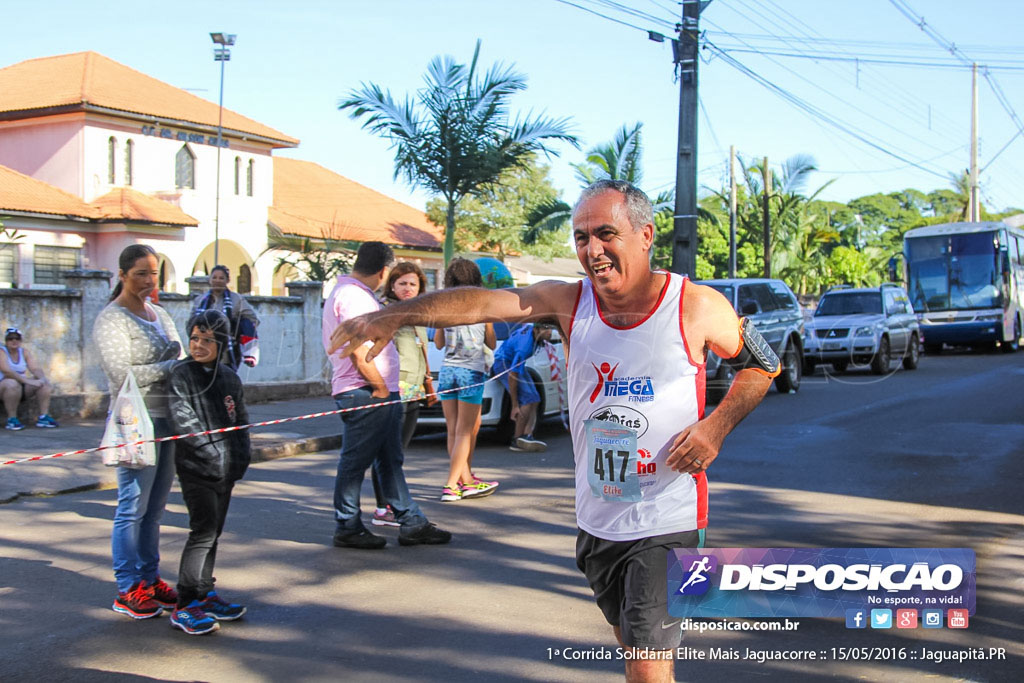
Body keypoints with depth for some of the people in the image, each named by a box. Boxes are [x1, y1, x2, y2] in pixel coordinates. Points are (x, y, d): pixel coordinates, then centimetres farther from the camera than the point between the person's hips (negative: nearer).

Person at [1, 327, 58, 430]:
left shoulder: (24, 352, 7)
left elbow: (36, 369, -3)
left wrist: (42, 379, -27)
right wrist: (28, 381, -35)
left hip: (22, 387, 6)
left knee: (44, 383, -13)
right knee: (12, 383, -38)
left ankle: (43, 417, -19)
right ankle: (11, 419, -31)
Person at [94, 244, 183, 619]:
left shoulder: (160, 315, 17)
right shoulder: (111, 319, -6)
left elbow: (178, 361, 21)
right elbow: (123, 374, -16)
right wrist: (170, 366, -12)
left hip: (169, 418, 7)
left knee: (155, 508, 12)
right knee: (133, 507, -4)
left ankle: (150, 579, 20)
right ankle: (128, 590, 4)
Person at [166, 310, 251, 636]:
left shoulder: (229, 377, 11)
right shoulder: (181, 374, -6)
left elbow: (241, 418, 19)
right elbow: (182, 418, -16)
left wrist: (242, 453, 7)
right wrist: (209, 450, -20)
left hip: (226, 468, 6)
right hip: (196, 466, -6)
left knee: (213, 532, 12)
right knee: (204, 529, -13)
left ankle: (205, 594, 24)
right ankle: (185, 605, -9)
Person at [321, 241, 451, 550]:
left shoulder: (357, 294, 20)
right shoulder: (352, 296, -15)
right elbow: (358, 349, -21)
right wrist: (380, 388, -14)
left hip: (380, 395, 11)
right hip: (364, 394, -11)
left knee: (391, 461, 13)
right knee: (355, 462, -1)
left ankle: (412, 523, 18)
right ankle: (348, 528, 8)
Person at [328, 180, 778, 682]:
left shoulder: (696, 307, -9)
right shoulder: (570, 302, -3)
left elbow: (763, 366, 4)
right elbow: (482, 302, -16)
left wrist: (716, 426, -13)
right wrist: (393, 316, -31)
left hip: (668, 521, -4)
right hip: (597, 518, 4)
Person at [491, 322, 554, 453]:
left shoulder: (532, 328, -11)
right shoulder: (525, 346, -34)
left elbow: (524, 323, 16)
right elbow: (512, 376, -32)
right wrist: (514, 406, -29)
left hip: (516, 363, 10)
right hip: (504, 363, -10)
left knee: (535, 400, -4)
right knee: (527, 399, -21)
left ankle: (527, 436, -17)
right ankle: (517, 439, -14)